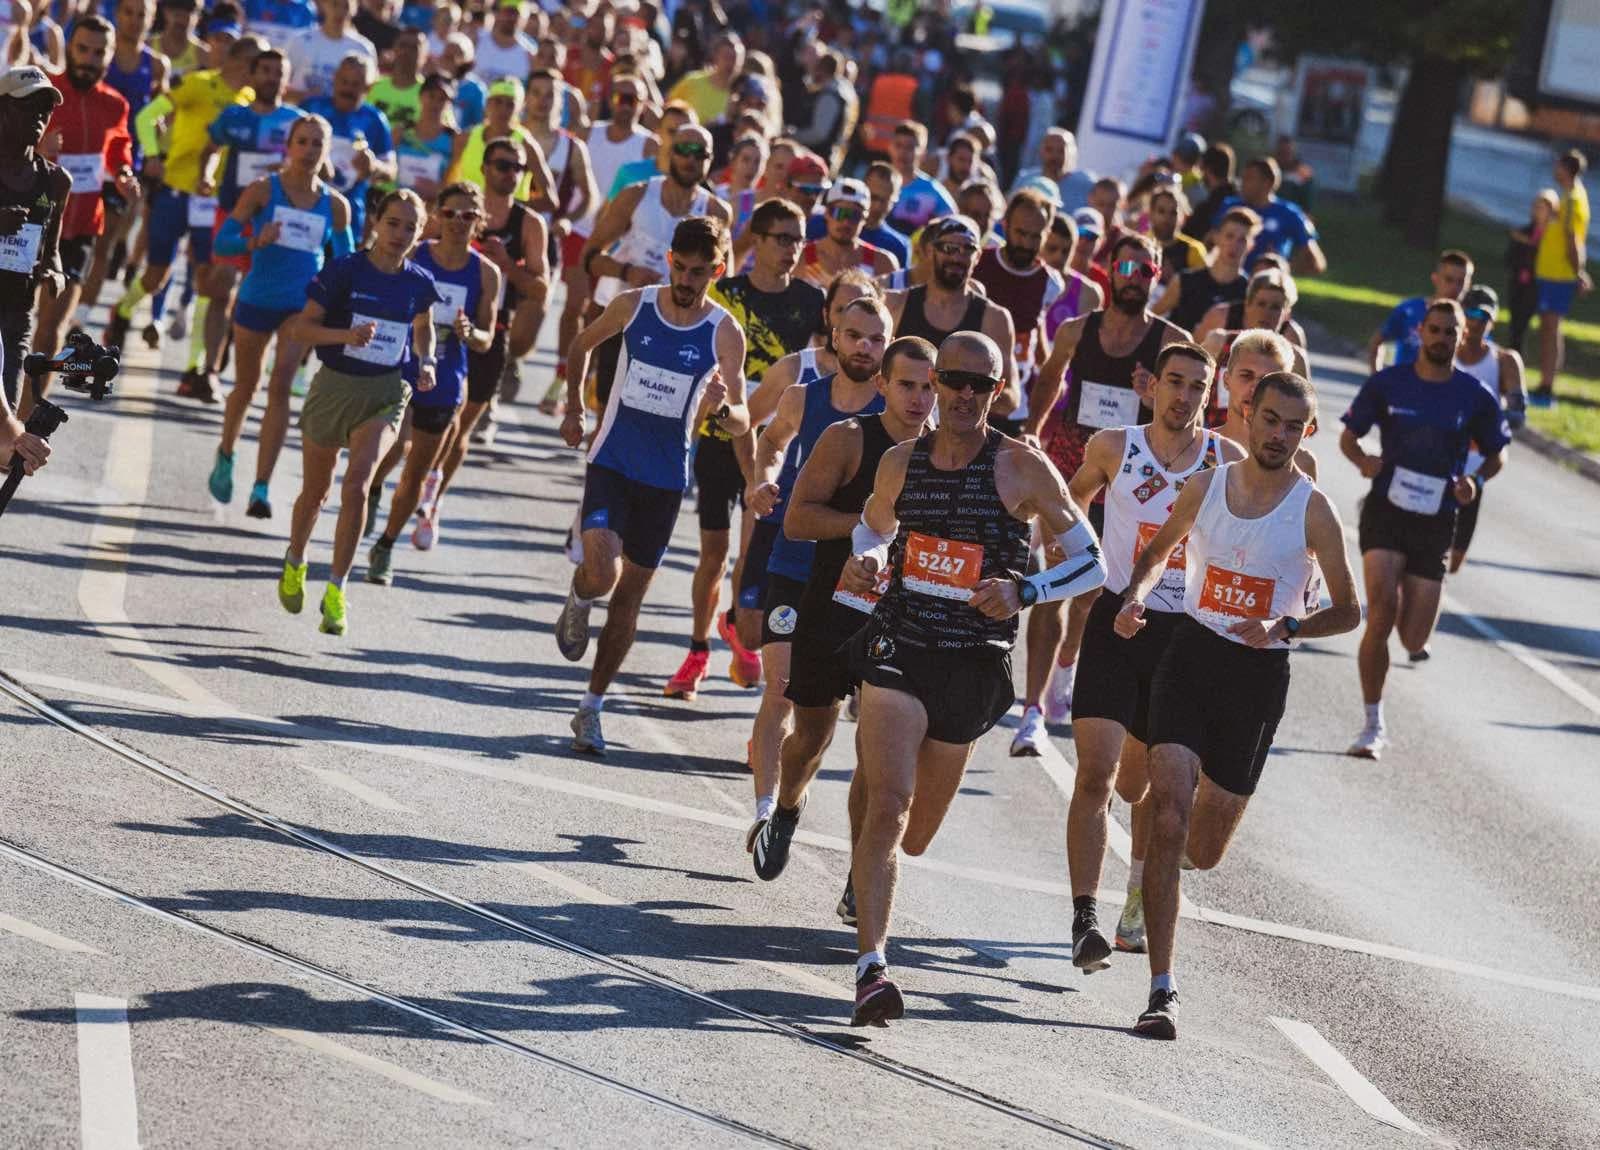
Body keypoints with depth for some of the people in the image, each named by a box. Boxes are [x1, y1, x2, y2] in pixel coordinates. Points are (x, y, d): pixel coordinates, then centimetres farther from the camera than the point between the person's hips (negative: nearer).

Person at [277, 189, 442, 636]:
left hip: (385, 393, 1)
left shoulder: (418, 283, 0)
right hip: (335, 385, -1)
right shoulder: (345, 271, -10)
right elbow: (301, 327, -12)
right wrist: (346, 335, -28)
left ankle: (336, 592, -14)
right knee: (315, 492, 15)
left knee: (357, 485, -21)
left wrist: (425, 361, 2)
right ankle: (295, 564, 45)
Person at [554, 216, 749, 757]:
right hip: (611, 462, -1)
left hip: (666, 478, 1)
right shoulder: (634, 305, -5)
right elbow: (583, 344, 15)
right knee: (603, 573, -23)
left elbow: (742, 421, -7)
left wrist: (721, 408, -29)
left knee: (629, 595, 7)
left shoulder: (725, 335, -8)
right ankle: (577, 600, 14)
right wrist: (574, 410, 11)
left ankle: (591, 707, 20)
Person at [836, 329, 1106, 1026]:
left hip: (974, 666, 0)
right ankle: (871, 968, -23)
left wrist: (1024, 591, -18)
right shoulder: (900, 464, 3)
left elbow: (1090, 563, -1)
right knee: (888, 806, -19)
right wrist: (865, 561, 1)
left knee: (915, 832, 15)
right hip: (898, 647, 0)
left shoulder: (1023, 471, -6)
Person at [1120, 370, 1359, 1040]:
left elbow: (1349, 612, 0)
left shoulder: (1312, 512, -7)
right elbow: (1158, 552, 19)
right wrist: (1136, 599, -2)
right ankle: (1162, 991, -14)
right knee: (1167, 820, -17)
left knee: (1203, 853, 10)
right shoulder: (1206, 488, 0)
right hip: (1191, 657, 1)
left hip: (1260, 676, -1)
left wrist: (1286, 628, -18)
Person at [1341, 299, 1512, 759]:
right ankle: (1373, 725, -8)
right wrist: (1362, 459, -13)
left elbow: (1496, 455, 13)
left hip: (1437, 520, 1)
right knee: (1381, 612, -20)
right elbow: (1348, 435, 9)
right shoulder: (1387, 384, 0)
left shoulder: (1476, 397, 1)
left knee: (1414, 642, 0)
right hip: (1386, 511, -1)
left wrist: (1476, 481, -8)